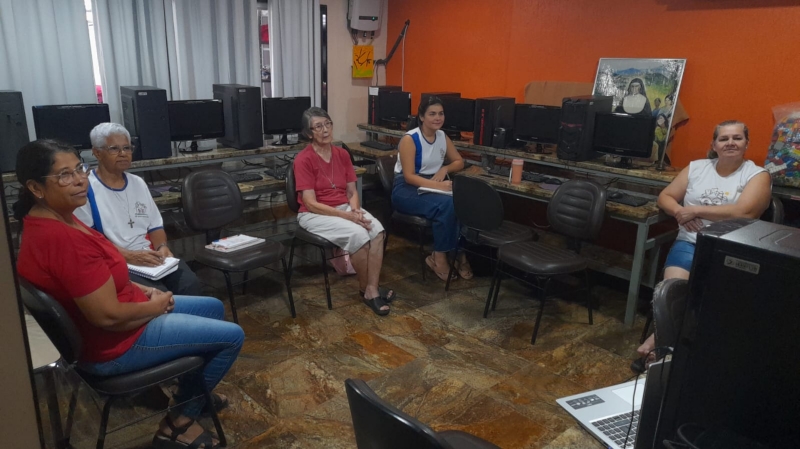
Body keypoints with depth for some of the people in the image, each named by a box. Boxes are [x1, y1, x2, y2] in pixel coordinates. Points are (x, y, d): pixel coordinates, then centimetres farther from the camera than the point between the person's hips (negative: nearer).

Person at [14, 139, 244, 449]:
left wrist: (144, 290, 3)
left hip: (118, 316, 10)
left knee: (213, 307, 22)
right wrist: (155, 306, -12)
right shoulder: (62, 239, -32)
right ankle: (180, 420, 11)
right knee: (232, 336, -6)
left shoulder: (54, 220, 1)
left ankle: (194, 391, 39)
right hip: (112, 344, -10)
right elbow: (107, 316, -30)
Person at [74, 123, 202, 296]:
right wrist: (128, 255, -20)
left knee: (191, 284, -20)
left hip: (150, 257, 6)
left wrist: (162, 247, -2)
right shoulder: (87, 189, -3)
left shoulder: (138, 183, 18)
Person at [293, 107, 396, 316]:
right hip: (315, 214, -5)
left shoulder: (342, 154, 7)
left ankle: (372, 288, -20)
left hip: (345, 207, 6)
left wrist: (356, 210, -15)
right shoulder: (303, 159, -12)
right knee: (358, 234, -30)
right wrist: (348, 216, -23)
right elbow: (311, 203, -17)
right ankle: (365, 288, -8)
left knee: (377, 229, -24)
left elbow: (352, 191, 8)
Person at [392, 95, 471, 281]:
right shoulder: (409, 139, -13)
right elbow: (409, 176, -20)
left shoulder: (443, 137, 7)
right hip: (406, 190, -6)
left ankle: (461, 252, -15)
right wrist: (437, 185, -33)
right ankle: (439, 256, -20)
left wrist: (444, 169, -5)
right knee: (446, 204, -34)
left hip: (432, 187, 6)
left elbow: (459, 162, 18)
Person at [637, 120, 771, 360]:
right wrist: (680, 212, -8)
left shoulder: (757, 175, 5)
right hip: (689, 243, 2)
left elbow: (744, 212, -12)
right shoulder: (696, 167, 15)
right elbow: (665, 196, 14)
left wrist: (695, 210, -11)